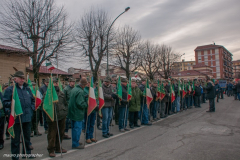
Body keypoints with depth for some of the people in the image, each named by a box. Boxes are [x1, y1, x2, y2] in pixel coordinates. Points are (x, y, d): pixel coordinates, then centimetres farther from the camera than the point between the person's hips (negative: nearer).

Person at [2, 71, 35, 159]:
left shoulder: (27, 89, 12)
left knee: (27, 136, 17)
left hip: (27, 117, 5)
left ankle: (27, 153, 33)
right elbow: (4, 103, -7)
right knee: (15, 138, 5)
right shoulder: (10, 89, -5)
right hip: (16, 118, -5)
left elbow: (33, 100, 23)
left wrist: (32, 108, 9)